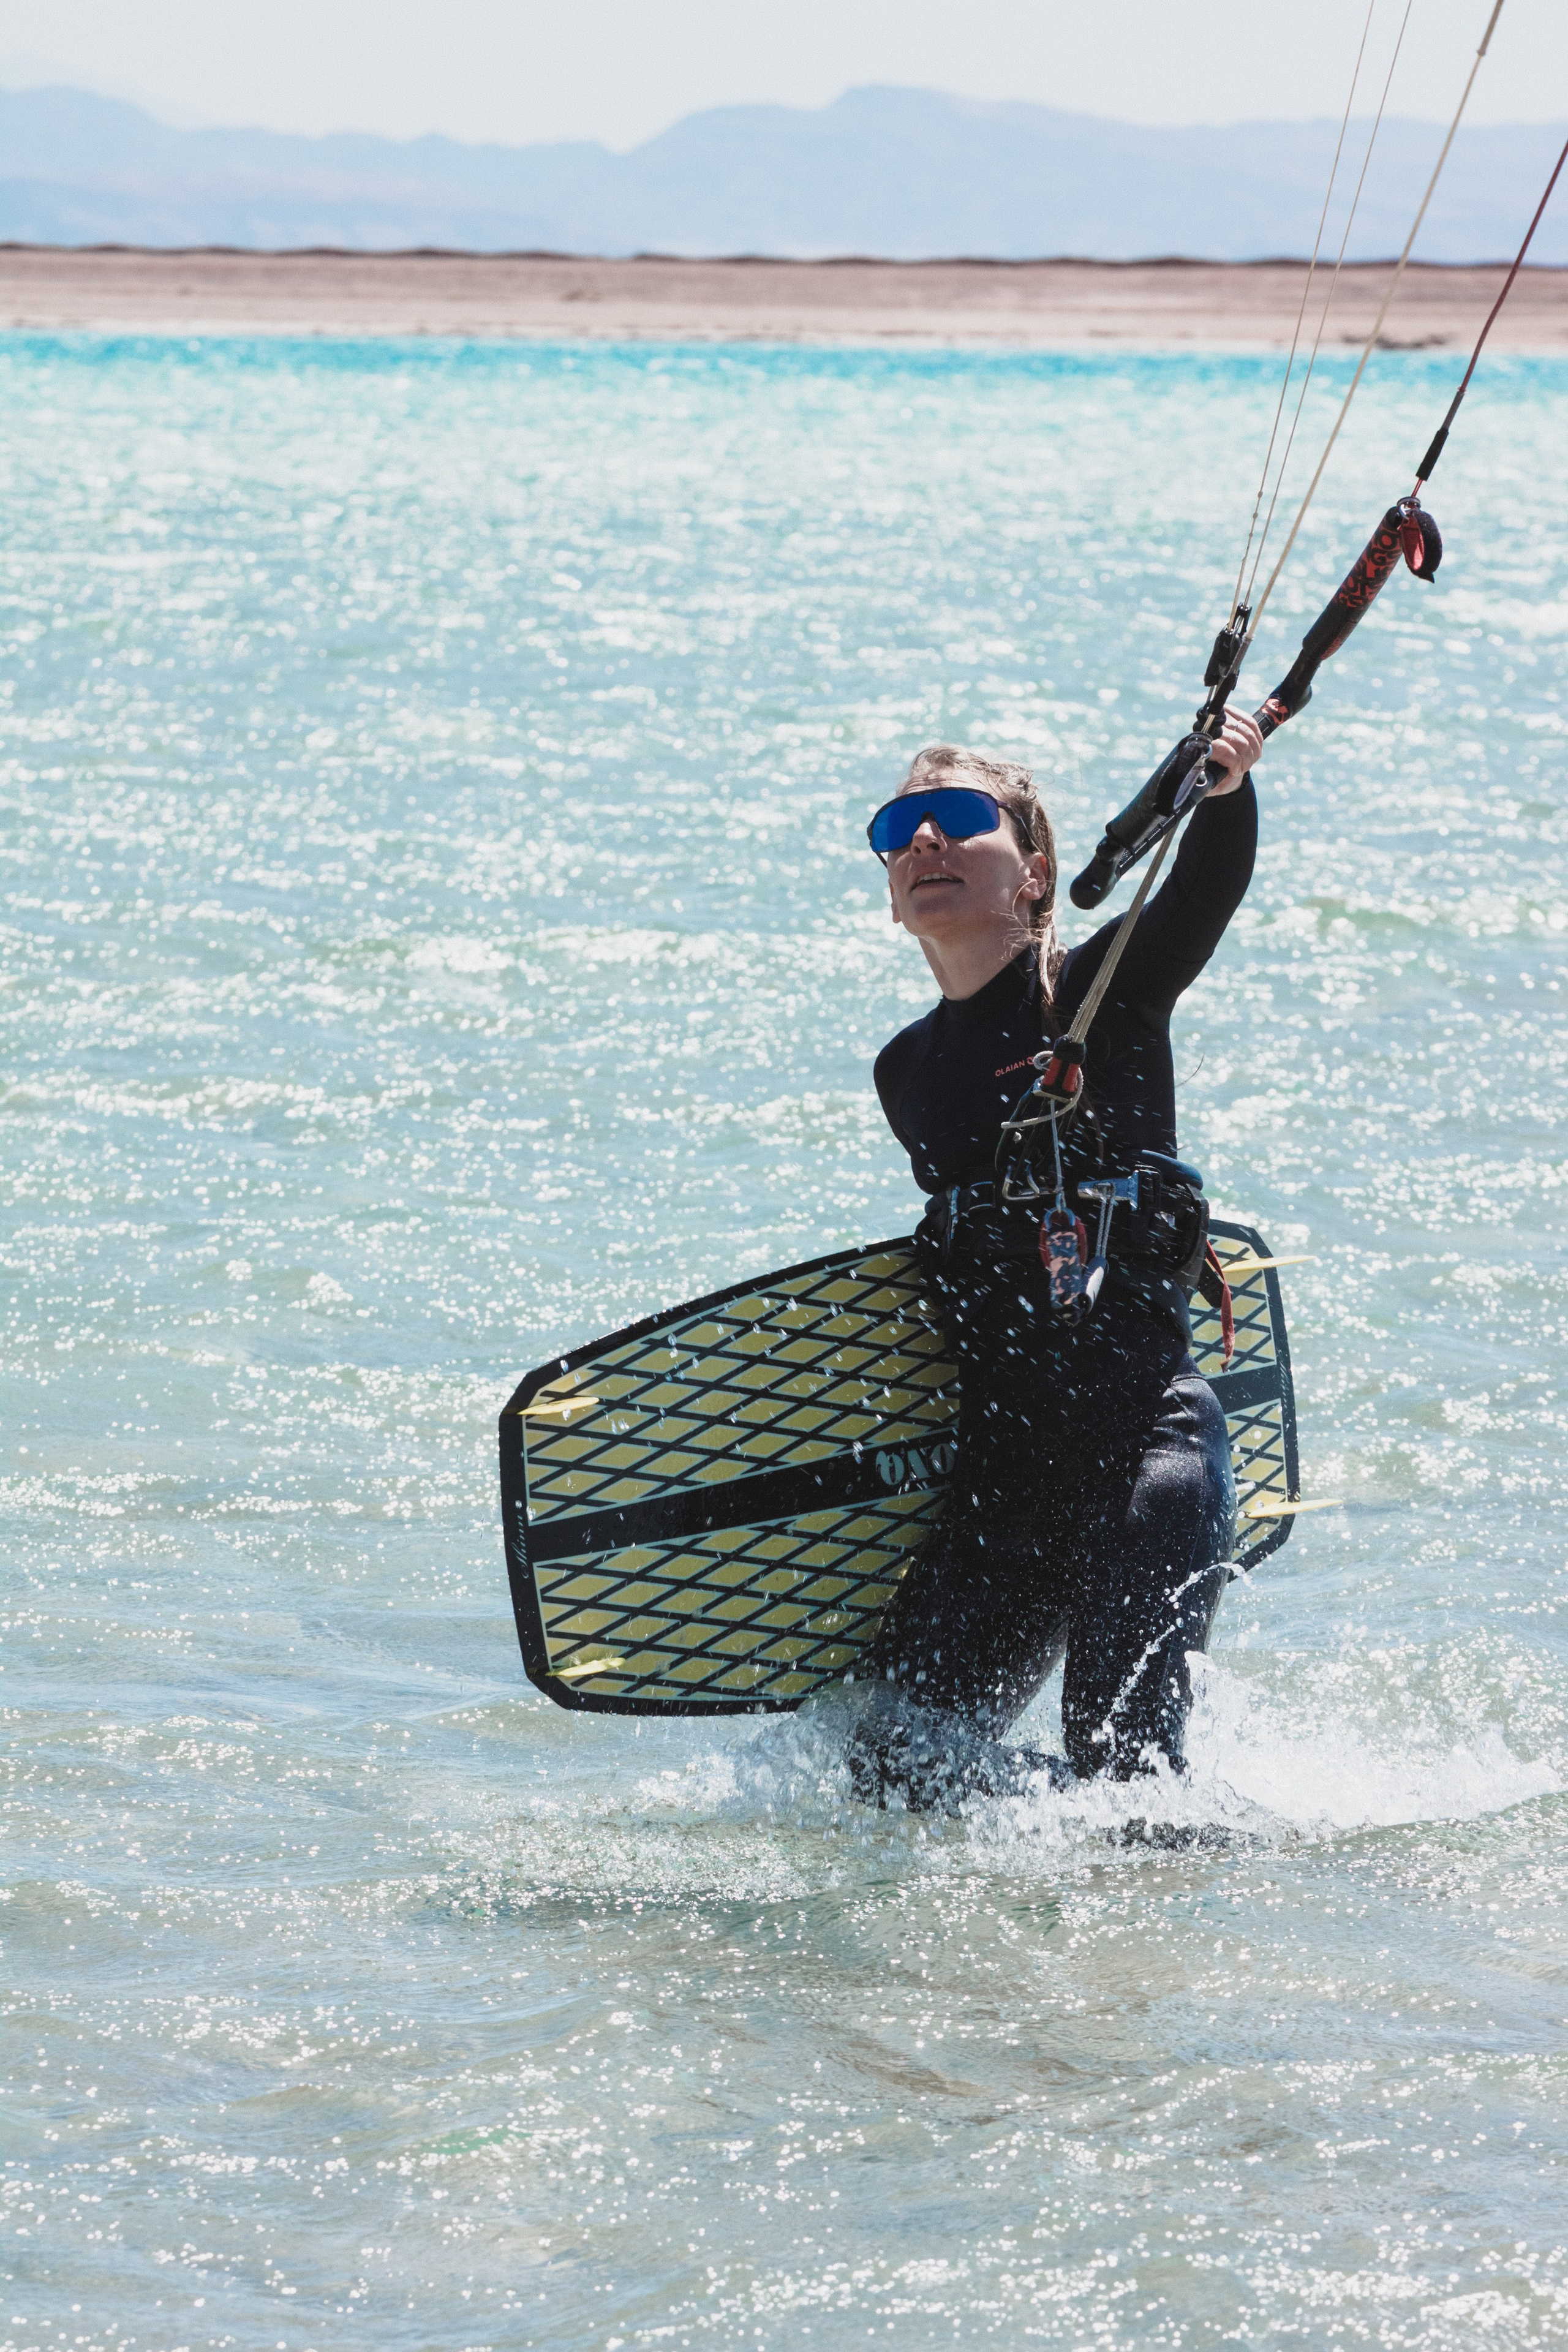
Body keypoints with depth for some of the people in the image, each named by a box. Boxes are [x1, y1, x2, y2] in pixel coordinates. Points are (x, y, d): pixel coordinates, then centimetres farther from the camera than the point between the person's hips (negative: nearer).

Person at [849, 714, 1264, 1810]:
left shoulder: (1105, 990, 0)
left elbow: (1207, 889, -20)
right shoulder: (909, 1071, 15)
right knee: (900, 1762, 2)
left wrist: (1225, 787, -40)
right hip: (1003, 1462, 6)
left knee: (1122, 1764, -18)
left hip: (1148, 1436, -6)